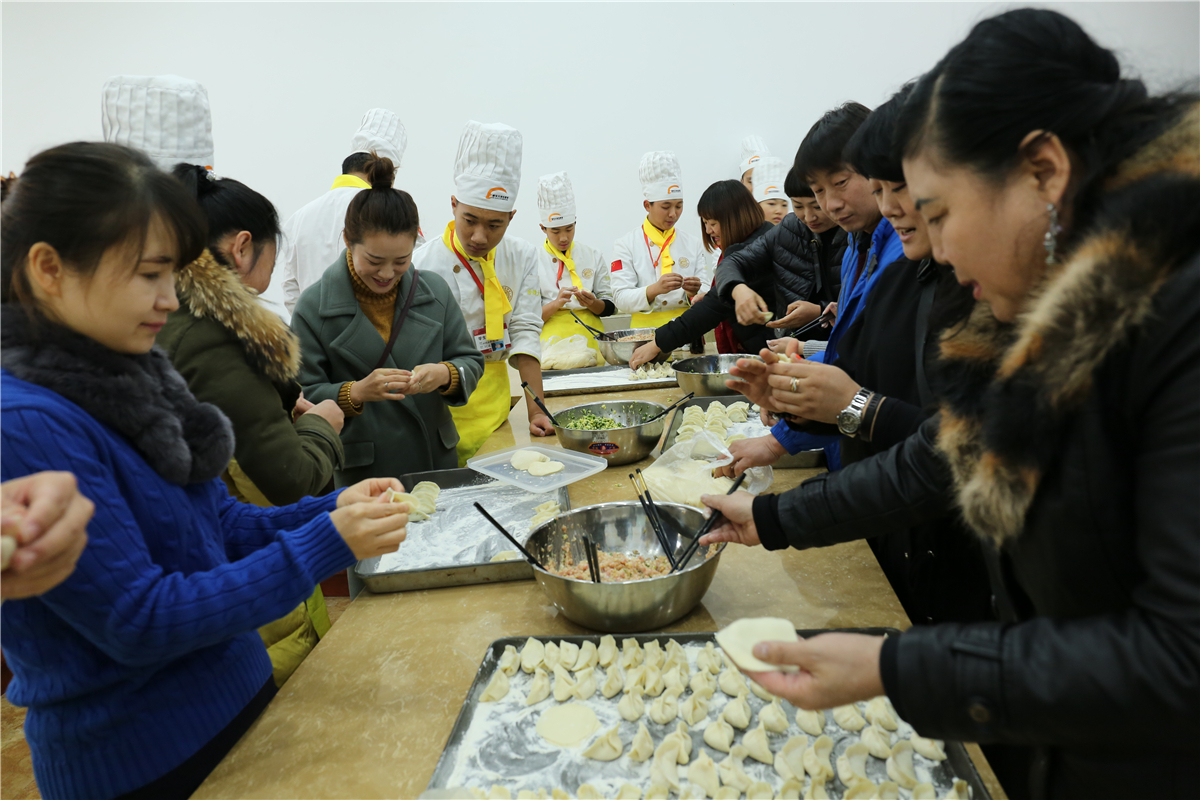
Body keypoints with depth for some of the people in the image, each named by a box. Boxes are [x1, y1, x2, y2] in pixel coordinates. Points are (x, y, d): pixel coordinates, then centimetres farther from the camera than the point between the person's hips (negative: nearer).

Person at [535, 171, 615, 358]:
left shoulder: (593, 257, 11)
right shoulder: (533, 261, 3)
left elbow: (609, 307, 11)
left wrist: (592, 303, -10)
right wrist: (556, 303, -17)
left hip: (590, 340, 2)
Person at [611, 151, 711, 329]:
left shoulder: (692, 245, 14)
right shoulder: (626, 245, 4)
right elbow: (622, 300, -6)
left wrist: (695, 292, -12)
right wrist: (655, 289, -22)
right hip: (647, 332, -3)